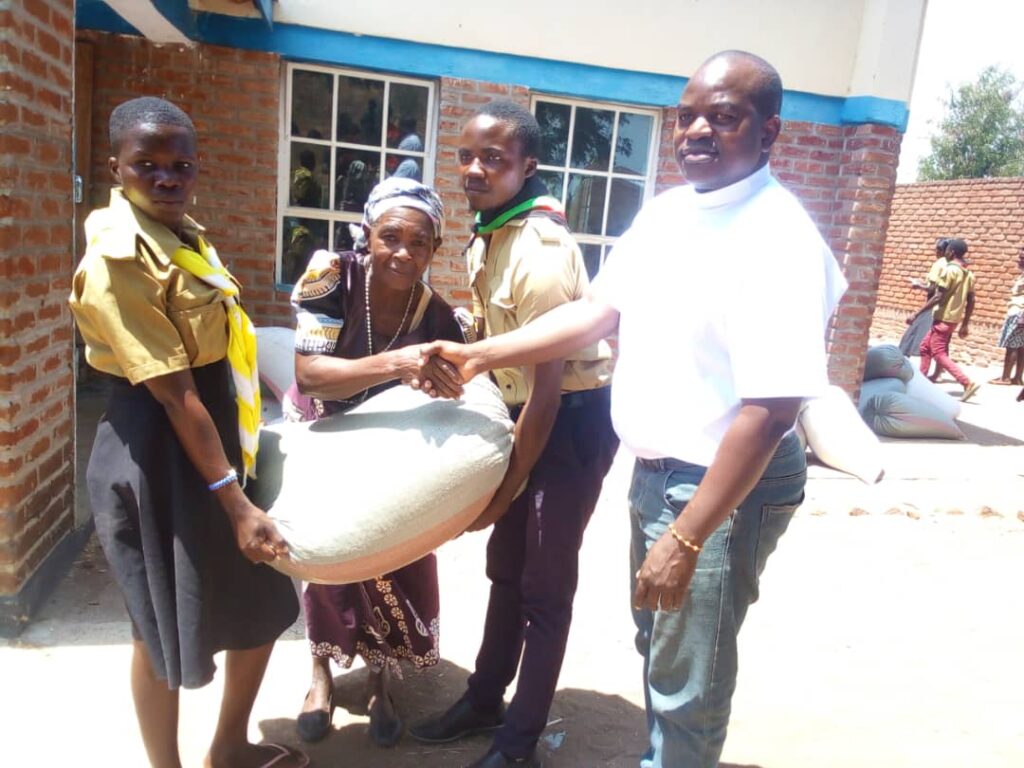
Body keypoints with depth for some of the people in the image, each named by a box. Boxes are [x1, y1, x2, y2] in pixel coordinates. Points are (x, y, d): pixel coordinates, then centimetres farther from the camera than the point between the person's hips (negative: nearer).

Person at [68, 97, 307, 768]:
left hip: (213, 433, 9)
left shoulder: (183, 233, 8)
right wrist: (234, 502, -23)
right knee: (164, 624, 10)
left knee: (263, 603, 18)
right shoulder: (118, 258, -19)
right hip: (158, 449, -9)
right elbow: (173, 392, -24)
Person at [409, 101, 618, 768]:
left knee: (545, 585, 3)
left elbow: (548, 387, -24)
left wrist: (508, 486, -17)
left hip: (574, 419, -9)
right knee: (506, 566, 18)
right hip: (528, 410, 9)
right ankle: (485, 701, 37)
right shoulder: (487, 235, 4)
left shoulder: (539, 252, -25)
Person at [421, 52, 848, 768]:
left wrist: (685, 540, -27)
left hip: (726, 487, -8)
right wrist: (478, 355, -5)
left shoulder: (779, 240, -22)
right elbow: (597, 311, 3)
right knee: (657, 647, 28)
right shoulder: (662, 212, 3)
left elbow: (769, 410, -27)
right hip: (653, 470, 9)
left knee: (689, 686, 10)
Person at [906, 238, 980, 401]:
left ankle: (968, 383, -14)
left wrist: (916, 314, -17)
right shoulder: (968, 273, 11)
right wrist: (965, 324, 18)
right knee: (925, 347, 19)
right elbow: (971, 301, 12)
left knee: (939, 354, -7)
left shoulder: (949, 270, -14)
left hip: (943, 318, -9)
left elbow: (938, 297, -20)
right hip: (953, 319, 9)